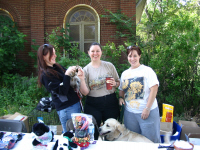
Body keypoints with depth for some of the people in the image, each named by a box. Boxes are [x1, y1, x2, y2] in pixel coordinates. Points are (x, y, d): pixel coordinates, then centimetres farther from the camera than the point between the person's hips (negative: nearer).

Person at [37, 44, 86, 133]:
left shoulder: (57, 67, 10)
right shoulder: (46, 75, -14)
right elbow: (63, 91, -19)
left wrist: (77, 75, -3)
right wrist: (67, 74, -22)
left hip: (74, 103, 8)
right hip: (66, 108, -8)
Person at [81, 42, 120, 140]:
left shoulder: (109, 65, 3)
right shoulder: (86, 70, 0)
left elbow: (119, 83, 11)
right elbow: (85, 92, -6)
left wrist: (114, 83, -10)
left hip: (110, 102, 1)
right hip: (93, 105, -1)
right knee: (93, 133, 4)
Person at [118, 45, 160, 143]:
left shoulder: (147, 70, -6)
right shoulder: (124, 73, 11)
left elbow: (154, 89, -12)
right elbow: (121, 89, 21)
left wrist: (147, 108, -16)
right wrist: (120, 97, -1)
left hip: (147, 112, -5)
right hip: (129, 112, 5)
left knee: (150, 140, 4)